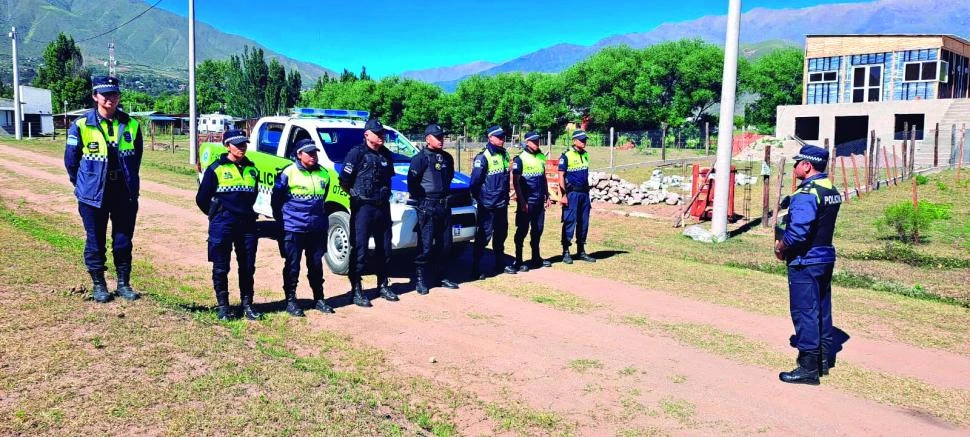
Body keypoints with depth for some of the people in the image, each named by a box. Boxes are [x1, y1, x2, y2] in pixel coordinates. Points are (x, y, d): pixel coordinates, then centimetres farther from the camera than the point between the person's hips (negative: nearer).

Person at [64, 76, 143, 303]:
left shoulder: (131, 125, 1)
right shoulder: (81, 125, -7)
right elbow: (71, 158, 2)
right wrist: (82, 184, 9)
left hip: (125, 194, 2)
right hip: (93, 194, -2)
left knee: (124, 241, 9)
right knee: (95, 242, 8)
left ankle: (123, 283, 22)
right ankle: (98, 285, 21)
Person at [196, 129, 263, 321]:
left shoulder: (252, 169, 10)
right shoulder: (216, 169, -4)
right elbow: (202, 199, 2)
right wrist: (216, 215, 10)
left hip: (247, 224, 4)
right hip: (223, 226, -4)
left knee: (248, 267, 8)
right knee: (221, 268, 3)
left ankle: (247, 305, 19)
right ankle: (222, 306, 15)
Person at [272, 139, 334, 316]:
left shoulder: (323, 174, 6)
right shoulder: (288, 173, -9)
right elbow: (276, 199, -2)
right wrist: (282, 221, 1)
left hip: (317, 229, 5)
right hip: (293, 229, -5)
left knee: (316, 264, 13)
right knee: (292, 265, 4)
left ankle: (318, 298, 24)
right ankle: (290, 300, 15)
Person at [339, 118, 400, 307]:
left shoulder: (386, 155, 10)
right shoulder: (357, 153, -10)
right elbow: (344, 181, -11)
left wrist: (385, 195, 11)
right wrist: (356, 195, -3)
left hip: (383, 207, 7)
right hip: (363, 208, -7)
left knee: (384, 249, 13)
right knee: (359, 250, -4)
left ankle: (383, 286, 26)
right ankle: (356, 290, 3)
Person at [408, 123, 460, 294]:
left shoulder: (447, 157, 13)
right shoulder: (420, 158, -8)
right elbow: (412, 182, -11)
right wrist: (421, 200, -9)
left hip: (444, 206, 7)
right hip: (427, 208, -7)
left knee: (445, 244, 11)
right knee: (425, 245, -6)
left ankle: (442, 276, 23)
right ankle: (420, 280, 3)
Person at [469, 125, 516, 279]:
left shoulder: (504, 155, 11)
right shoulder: (483, 157, -12)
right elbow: (475, 181, -14)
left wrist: (506, 197, 17)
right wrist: (480, 199, -10)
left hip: (502, 204, 7)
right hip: (487, 206, -7)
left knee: (501, 235, 15)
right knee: (484, 236, -4)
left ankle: (500, 264, 27)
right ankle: (476, 268, 3)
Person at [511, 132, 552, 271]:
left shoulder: (541, 157, 11)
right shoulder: (520, 158, -8)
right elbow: (515, 181, -11)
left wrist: (547, 196, 15)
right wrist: (522, 201, -15)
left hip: (539, 201, 6)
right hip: (527, 201, -6)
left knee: (538, 230, 12)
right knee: (522, 231, 0)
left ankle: (536, 258, 22)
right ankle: (518, 261, 7)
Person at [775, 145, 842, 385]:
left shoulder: (806, 193, -20)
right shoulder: (832, 191, 11)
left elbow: (797, 231, -27)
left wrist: (781, 247, -9)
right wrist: (785, 237, 9)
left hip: (805, 261, -9)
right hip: (826, 257, 10)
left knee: (804, 313, -2)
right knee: (822, 310, 16)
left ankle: (808, 368, 3)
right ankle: (822, 360, 28)